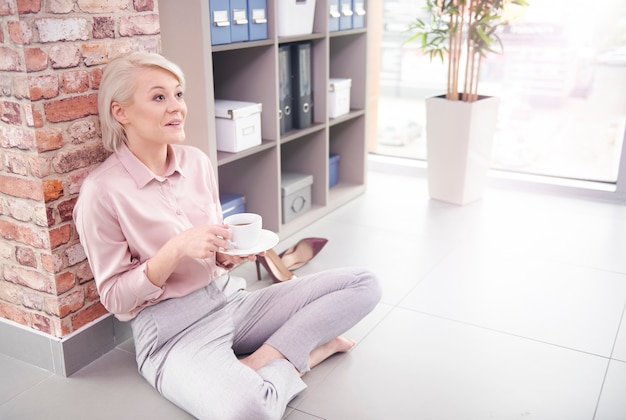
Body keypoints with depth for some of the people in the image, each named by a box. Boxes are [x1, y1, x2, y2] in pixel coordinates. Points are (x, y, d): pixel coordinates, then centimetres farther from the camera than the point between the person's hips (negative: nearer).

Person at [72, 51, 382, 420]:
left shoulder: (197, 161, 4)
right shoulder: (102, 192, -13)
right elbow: (115, 298, -8)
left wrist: (230, 254, -8)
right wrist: (176, 249, -23)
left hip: (229, 300, 6)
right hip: (171, 329, -6)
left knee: (364, 284, -4)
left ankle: (261, 361, -10)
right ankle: (310, 348, -9)